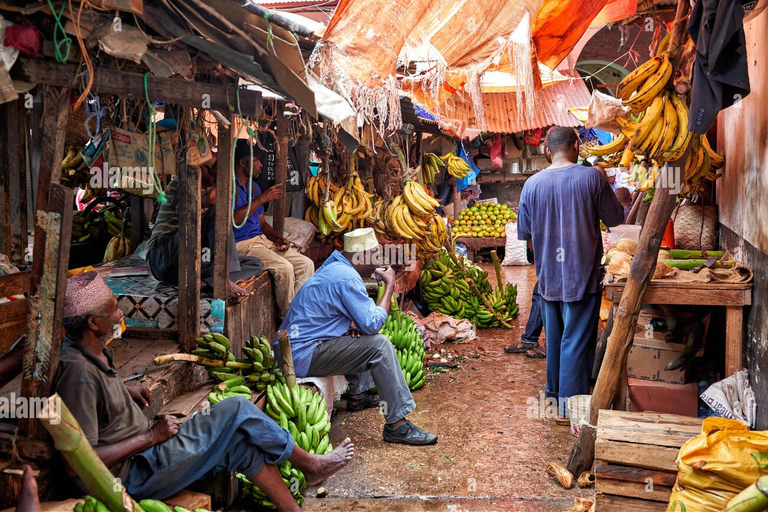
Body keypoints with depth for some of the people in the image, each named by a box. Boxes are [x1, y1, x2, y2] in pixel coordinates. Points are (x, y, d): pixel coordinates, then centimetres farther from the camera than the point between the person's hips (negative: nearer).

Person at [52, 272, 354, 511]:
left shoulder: (90, 350, 2)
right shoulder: (79, 374, -28)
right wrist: (150, 437, -23)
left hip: (143, 450, 10)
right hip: (132, 474, -9)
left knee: (241, 443, 2)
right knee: (237, 411, -13)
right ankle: (310, 466, 7)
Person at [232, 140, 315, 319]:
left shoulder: (254, 186, 18)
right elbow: (232, 219, -25)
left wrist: (277, 238, 2)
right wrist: (261, 199, -21)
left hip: (261, 238, 9)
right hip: (241, 244, -9)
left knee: (306, 264, -6)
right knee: (284, 267, -27)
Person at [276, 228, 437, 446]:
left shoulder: (334, 266, 13)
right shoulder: (347, 278, -19)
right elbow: (373, 323, -19)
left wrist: (354, 326, 3)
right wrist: (389, 285, -8)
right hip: (302, 357, -10)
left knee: (362, 337, 26)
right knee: (379, 345, -16)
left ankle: (358, 395, 31)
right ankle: (397, 426, -13)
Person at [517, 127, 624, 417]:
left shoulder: (532, 184, -2)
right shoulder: (591, 177, -12)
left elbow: (524, 232, 5)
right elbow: (615, 219, -3)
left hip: (547, 276, 4)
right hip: (581, 274, -4)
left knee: (554, 337, 19)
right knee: (577, 342, 3)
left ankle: (553, 394, 33)